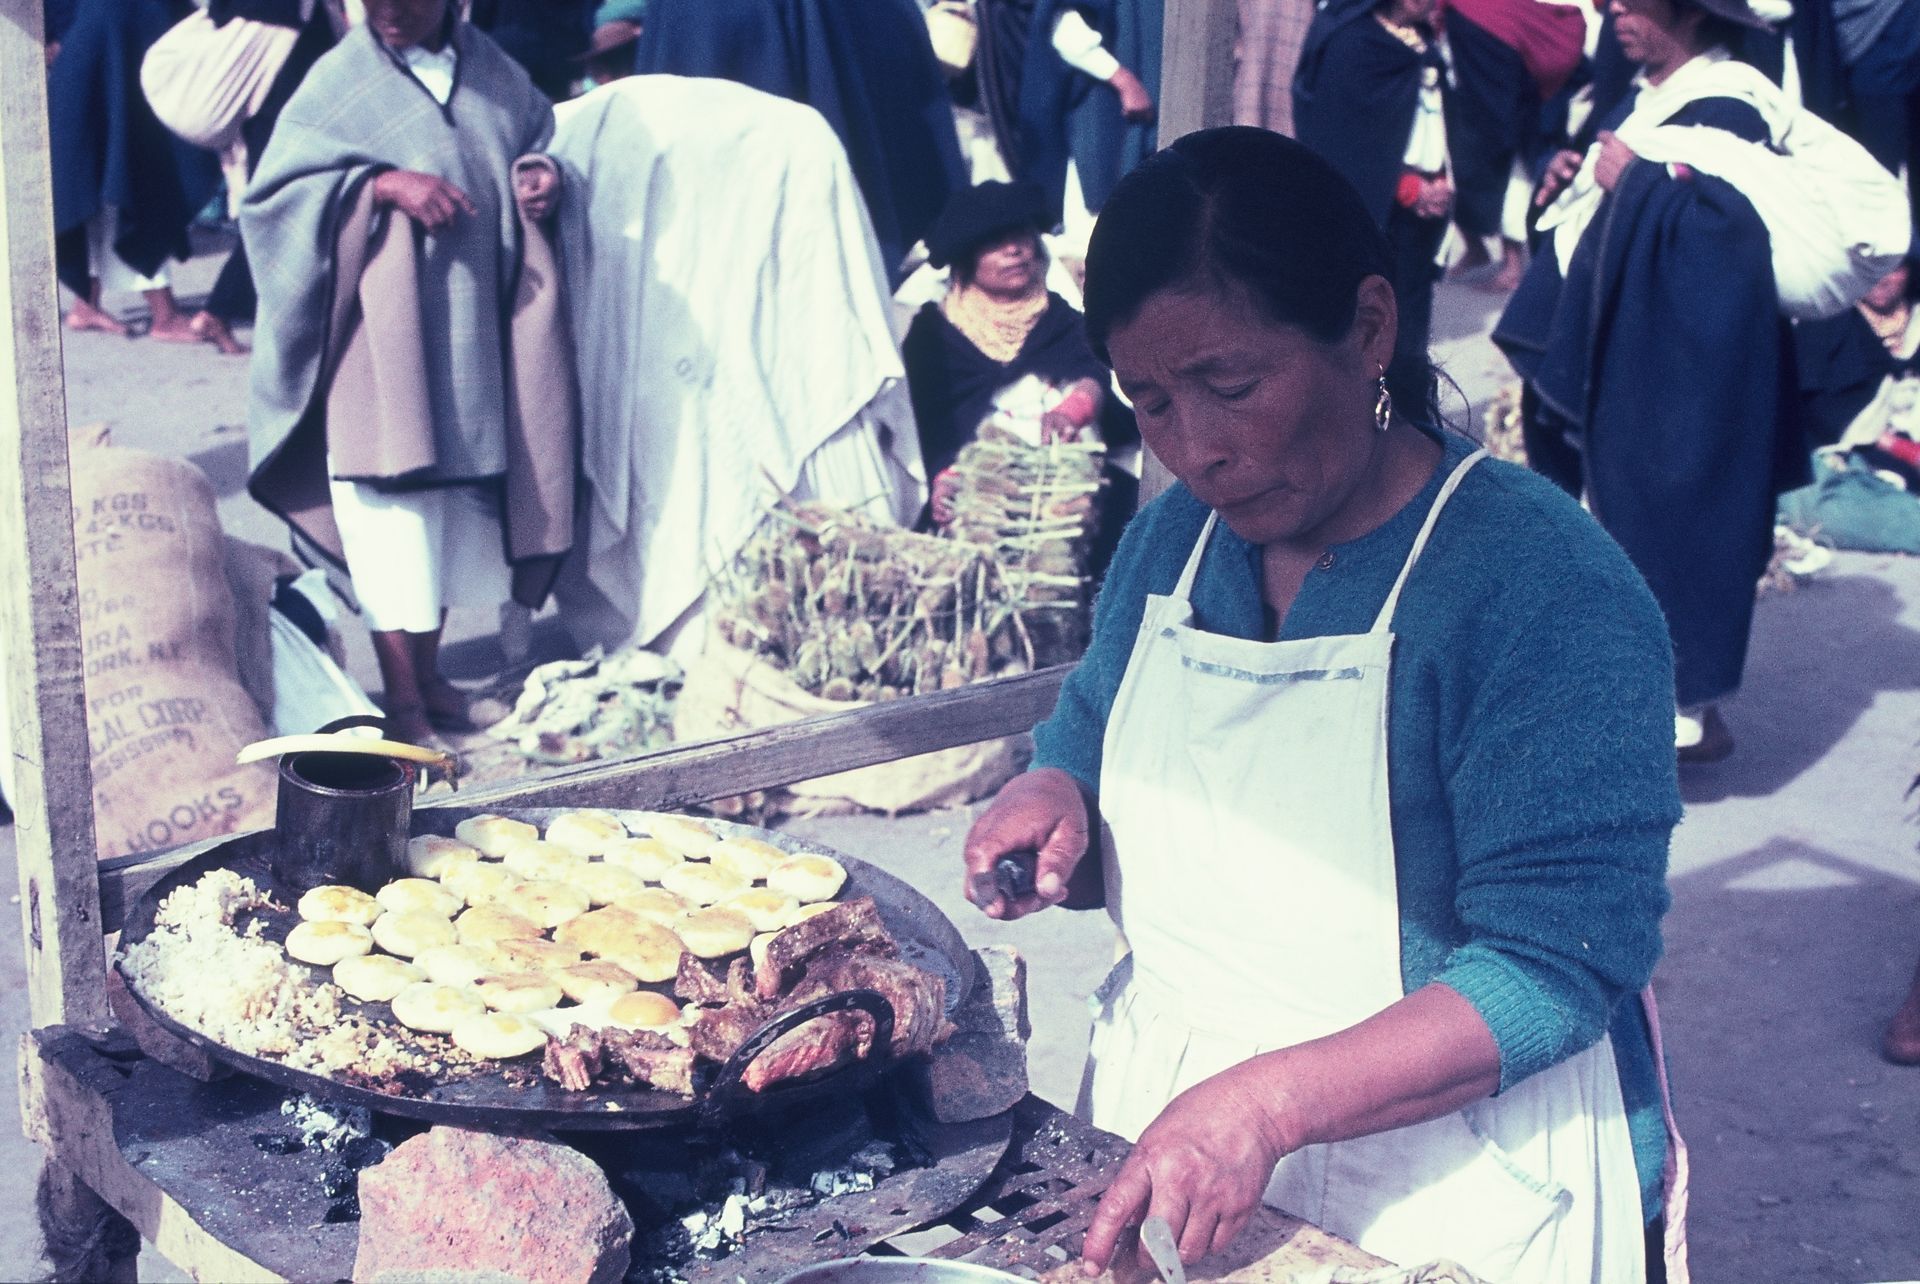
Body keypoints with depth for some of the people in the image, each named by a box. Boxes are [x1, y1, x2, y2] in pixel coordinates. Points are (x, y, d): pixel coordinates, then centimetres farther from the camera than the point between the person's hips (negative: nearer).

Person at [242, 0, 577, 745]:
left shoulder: (491, 70, 6)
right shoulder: (339, 82, -7)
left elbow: (534, 135, 22)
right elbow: (271, 193, -12)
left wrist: (538, 176, -1)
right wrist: (384, 185, -23)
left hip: (475, 340, 5)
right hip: (382, 341, -5)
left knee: (458, 510, 12)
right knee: (392, 510, -5)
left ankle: (429, 675, 26)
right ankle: (402, 699, 4)